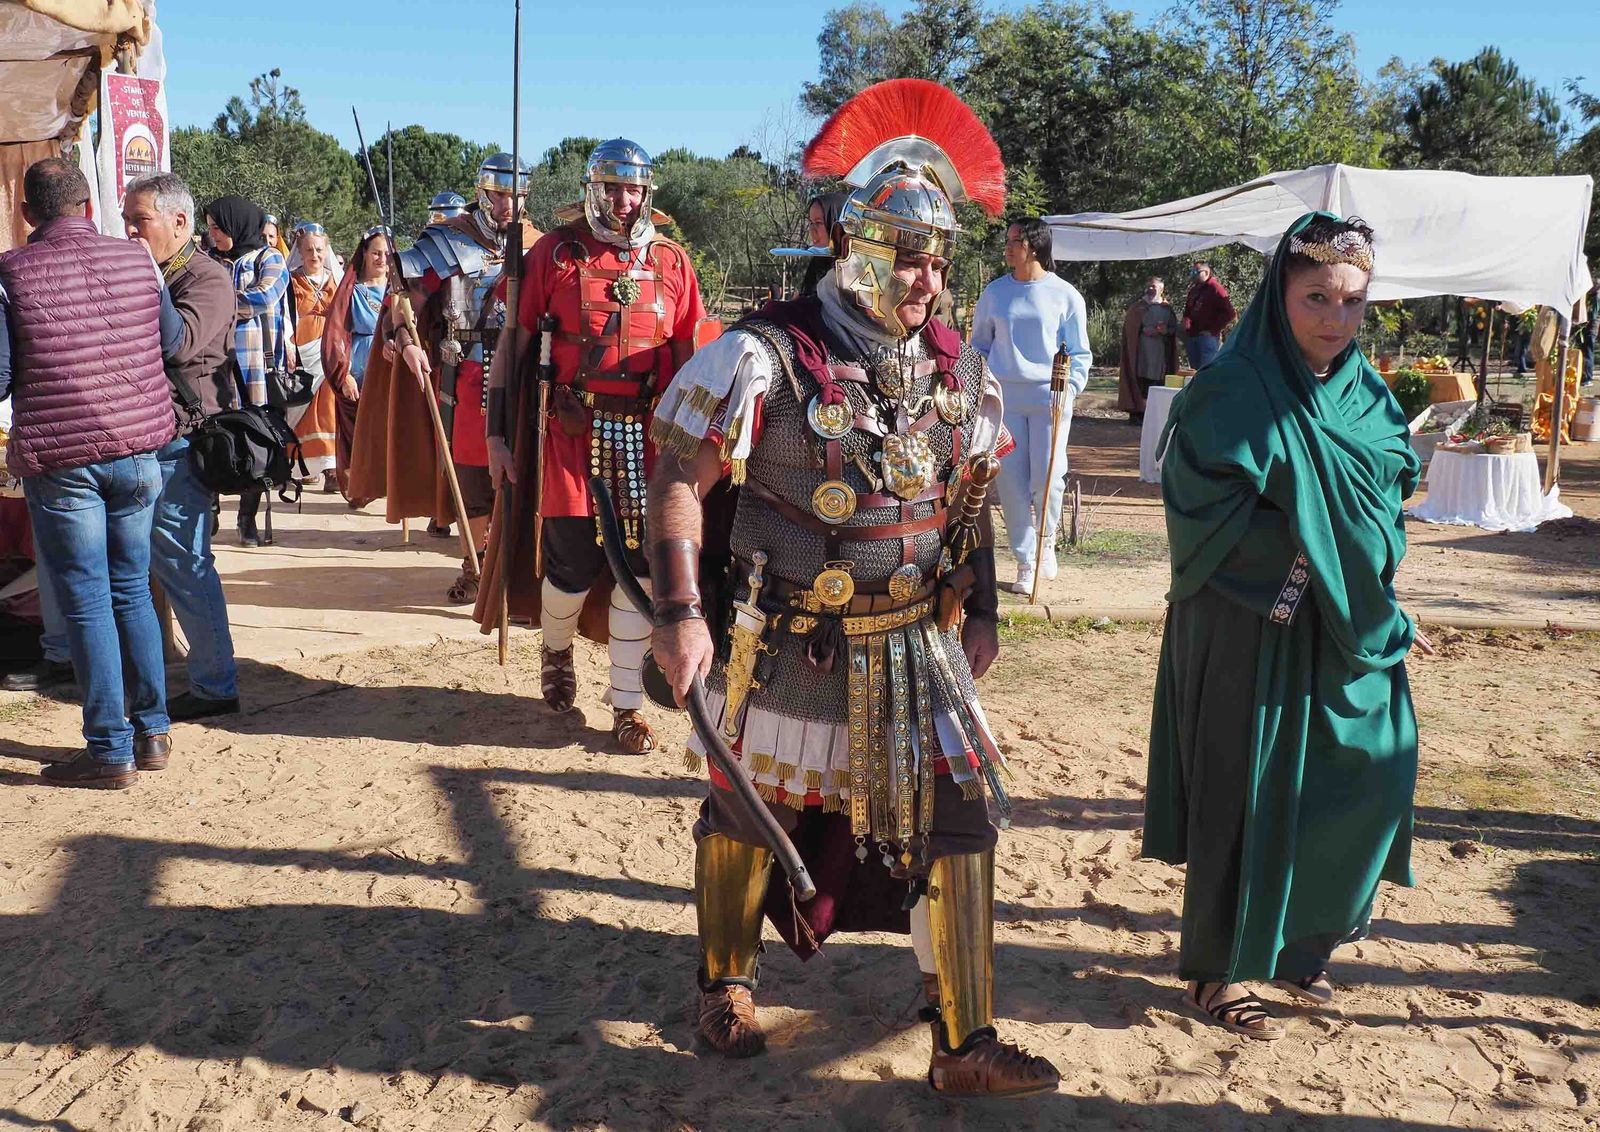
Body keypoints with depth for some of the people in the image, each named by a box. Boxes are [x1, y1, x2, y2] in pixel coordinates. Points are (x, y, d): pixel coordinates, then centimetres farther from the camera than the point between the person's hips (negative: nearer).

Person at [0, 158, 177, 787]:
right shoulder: (135, 259, 3)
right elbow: (171, 339, 15)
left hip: (58, 457, -4)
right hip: (137, 450, 4)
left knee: (86, 601, 2)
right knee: (132, 591, 15)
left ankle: (110, 750, 7)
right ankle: (152, 731, 21)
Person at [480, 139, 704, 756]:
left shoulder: (671, 261, 7)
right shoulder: (555, 252, 1)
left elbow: (686, 358, 12)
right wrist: (497, 433, -1)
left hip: (649, 438, 2)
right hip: (574, 433, -2)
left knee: (638, 571, 4)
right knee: (573, 566, 1)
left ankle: (628, 704, 16)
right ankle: (556, 647, 35)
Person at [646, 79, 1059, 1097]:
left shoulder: (955, 367, 3)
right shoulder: (769, 356, -16)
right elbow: (678, 479, -13)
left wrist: (982, 613, 11)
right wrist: (682, 612, -20)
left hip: (920, 642, 4)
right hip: (791, 647, -4)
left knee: (957, 820, 2)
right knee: (748, 816, 13)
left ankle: (964, 1046, 15)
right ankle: (727, 983, 40)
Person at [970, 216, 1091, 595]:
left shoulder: (1065, 294, 3)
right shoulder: (994, 293, 9)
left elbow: (1080, 353, 7)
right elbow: (979, 346, 18)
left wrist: (1069, 388, -9)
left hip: (1049, 397, -2)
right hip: (1004, 397, 2)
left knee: (1047, 480, -8)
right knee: (1011, 480, -1)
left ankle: (1047, 540, 23)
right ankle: (1025, 561, 13)